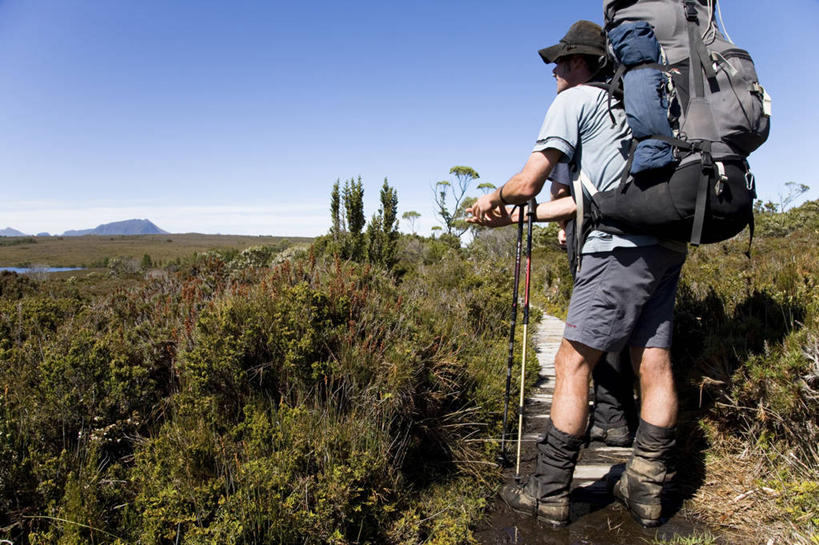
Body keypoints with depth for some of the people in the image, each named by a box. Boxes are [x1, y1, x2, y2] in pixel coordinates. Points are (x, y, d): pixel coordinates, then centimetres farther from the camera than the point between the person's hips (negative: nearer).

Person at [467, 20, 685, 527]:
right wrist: (512, 215, 29)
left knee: (573, 362, -6)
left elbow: (529, 183, -5)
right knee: (654, 363, 6)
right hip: (667, 243, 10)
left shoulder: (574, 100, 4)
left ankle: (550, 492, 0)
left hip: (624, 245, -10)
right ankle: (646, 489, 12)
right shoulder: (622, 108, 30)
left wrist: (495, 196, 17)